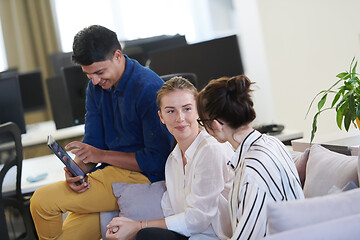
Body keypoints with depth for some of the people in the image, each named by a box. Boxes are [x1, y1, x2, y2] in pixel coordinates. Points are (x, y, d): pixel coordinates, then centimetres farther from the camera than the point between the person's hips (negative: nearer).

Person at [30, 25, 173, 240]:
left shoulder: (149, 89, -18)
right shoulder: (97, 86, 8)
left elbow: (156, 160, -18)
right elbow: (92, 143, 9)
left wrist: (102, 155, -13)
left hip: (140, 176, -8)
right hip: (111, 173, 8)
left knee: (42, 200, -15)